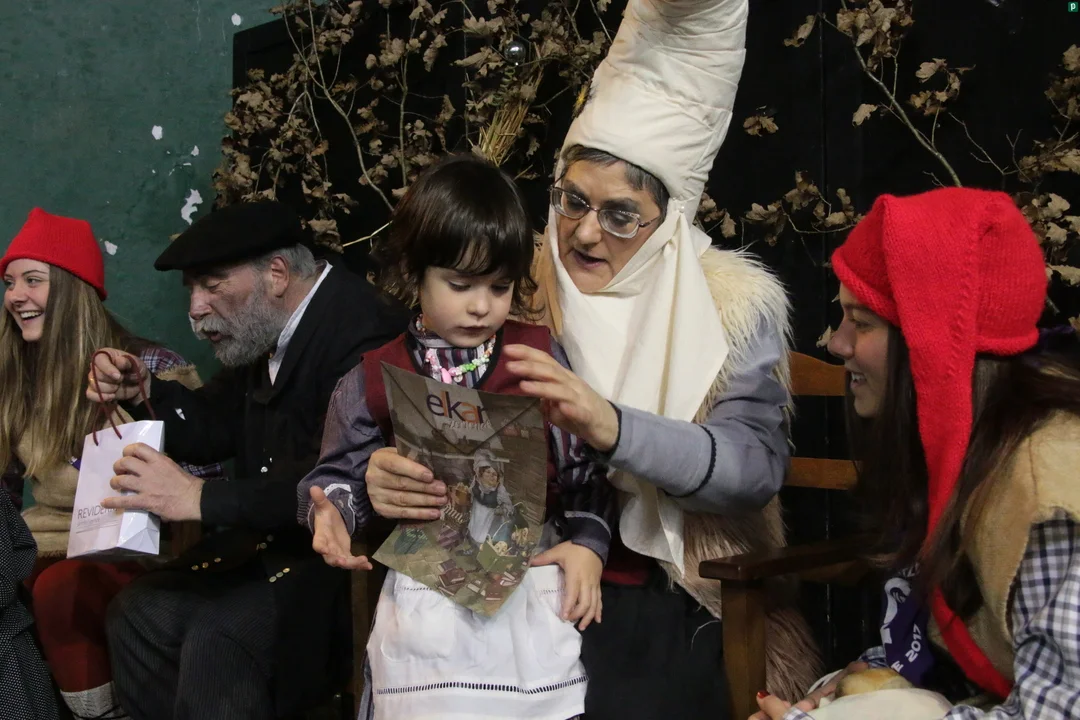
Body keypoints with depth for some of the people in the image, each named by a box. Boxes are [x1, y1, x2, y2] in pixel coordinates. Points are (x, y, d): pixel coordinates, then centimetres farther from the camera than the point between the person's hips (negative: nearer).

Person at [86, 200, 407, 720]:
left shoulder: (360, 329, -23)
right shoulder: (266, 332, 7)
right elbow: (216, 429, 19)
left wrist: (204, 499, -31)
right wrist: (143, 391, 1)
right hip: (273, 541, 9)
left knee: (219, 639, -26)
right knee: (138, 613, 0)